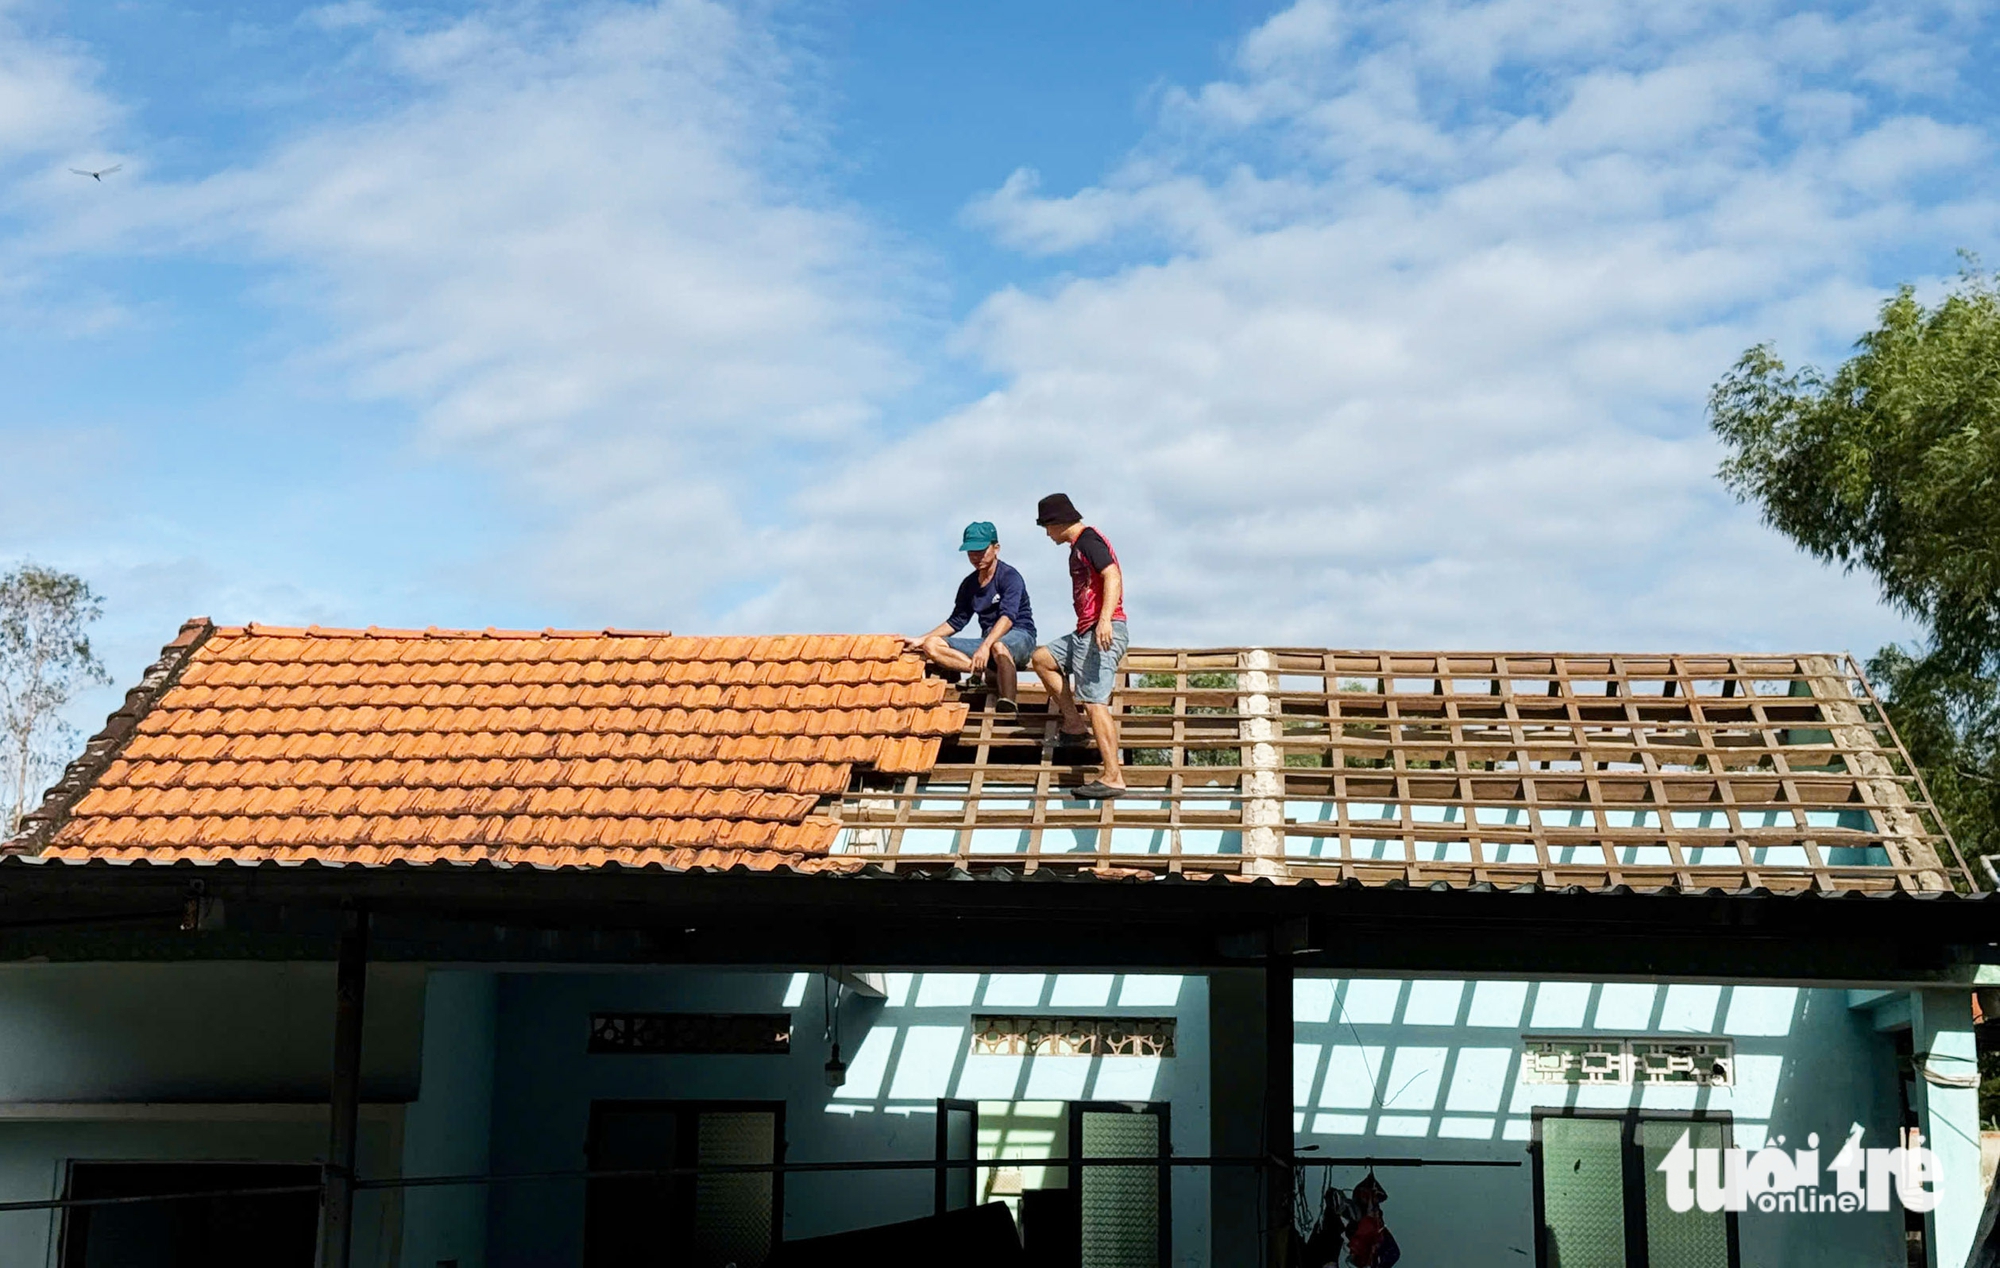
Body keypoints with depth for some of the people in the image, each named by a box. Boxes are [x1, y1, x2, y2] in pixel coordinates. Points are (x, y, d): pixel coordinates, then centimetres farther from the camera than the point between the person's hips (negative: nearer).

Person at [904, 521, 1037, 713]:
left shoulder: (1009, 576, -9)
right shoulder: (969, 584, 13)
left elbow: (1007, 617, -24)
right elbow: (956, 621, 19)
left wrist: (985, 646, -39)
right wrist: (919, 640, 9)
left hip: (1020, 637, -7)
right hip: (988, 640, 7)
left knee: (999, 646, -44)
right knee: (932, 645, -13)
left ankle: (1008, 709, -49)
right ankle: (990, 675, -28)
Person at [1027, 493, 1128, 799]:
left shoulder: (1087, 540, -10)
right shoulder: (1081, 545, 21)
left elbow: (1112, 576, -24)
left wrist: (1105, 619, -36)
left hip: (1103, 632, -11)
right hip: (1086, 632, 11)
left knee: (1094, 702, -14)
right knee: (1042, 658, 20)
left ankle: (1113, 777, -17)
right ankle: (1074, 722, 15)